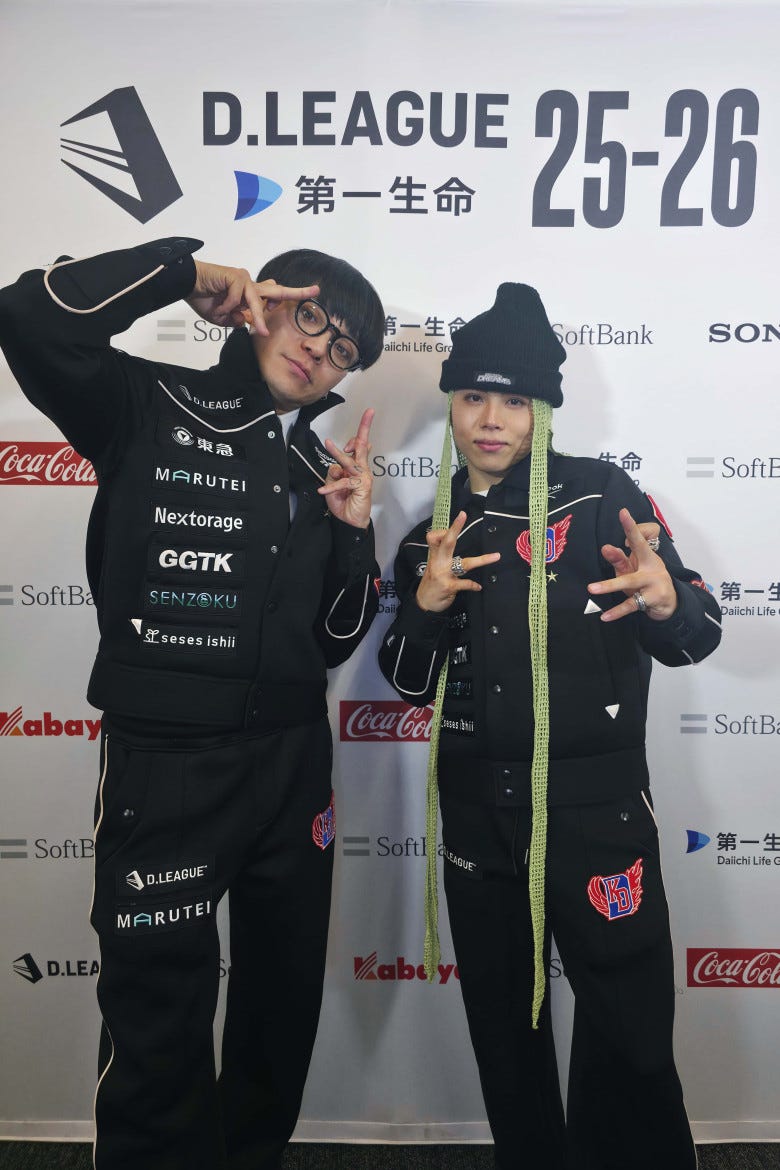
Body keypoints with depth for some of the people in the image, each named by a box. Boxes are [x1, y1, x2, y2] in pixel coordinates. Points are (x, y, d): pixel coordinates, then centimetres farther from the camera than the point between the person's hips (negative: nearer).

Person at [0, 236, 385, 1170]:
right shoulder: (148, 408, -2)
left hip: (293, 762, 6)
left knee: (285, 998, 21)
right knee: (158, 1015, 8)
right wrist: (183, 269, -13)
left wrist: (353, 535, -6)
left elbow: (332, 644, 8)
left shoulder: (319, 468, 10)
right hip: (162, 765, -5)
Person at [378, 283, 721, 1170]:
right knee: (503, 1027, 19)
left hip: (594, 807, -4)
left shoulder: (602, 496, -6)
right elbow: (410, 682, 7)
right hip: (474, 812, 5)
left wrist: (668, 602, -31)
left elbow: (697, 637, -8)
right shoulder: (433, 534, 6)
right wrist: (426, 604, -12)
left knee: (629, 1037, 3)